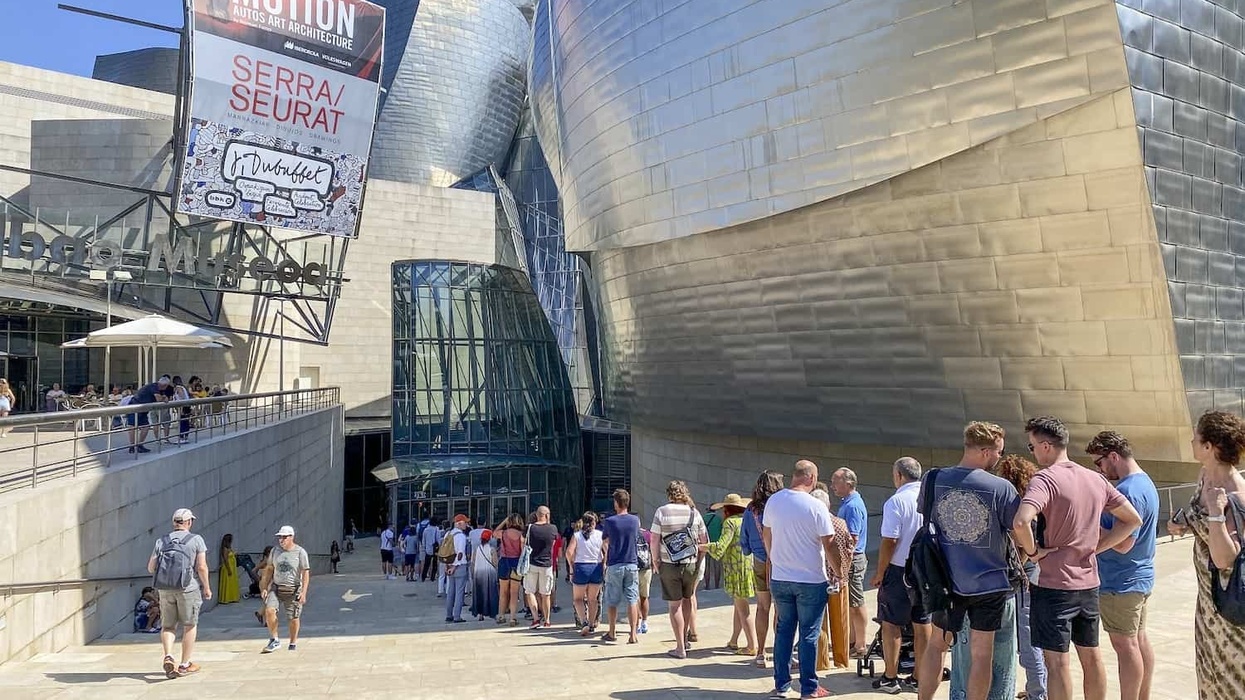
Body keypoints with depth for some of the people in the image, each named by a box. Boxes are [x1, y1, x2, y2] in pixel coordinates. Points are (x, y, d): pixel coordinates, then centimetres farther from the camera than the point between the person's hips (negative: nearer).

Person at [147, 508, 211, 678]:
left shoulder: (161, 541, 7)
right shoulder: (196, 540, -3)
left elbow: (151, 568, 4)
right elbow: (202, 567, -9)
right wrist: (207, 587, 1)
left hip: (165, 589, 3)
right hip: (189, 588, -3)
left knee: (167, 626, 13)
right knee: (190, 626, 10)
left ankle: (168, 657, -9)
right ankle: (185, 664, 14)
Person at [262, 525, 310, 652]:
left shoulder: (300, 552, -7)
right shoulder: (275, 551, 7)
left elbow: (306, 573, -8)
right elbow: (269, 569, 14)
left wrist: (303, 592, -15)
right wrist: (265, 587, 7)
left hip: (293, 590, -3)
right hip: (276, 587, 3)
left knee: (294, 618, 2)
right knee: (269, 610, -18)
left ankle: (293, 643, 22)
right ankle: (275, 640, -4)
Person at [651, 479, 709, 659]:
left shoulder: (661, 512, -6)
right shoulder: (694, 512, 2)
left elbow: (654, 538, -8)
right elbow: (704, 541, 5)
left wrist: (655, 560, 2)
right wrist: (699, 558, 15)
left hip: (669, 564, -3)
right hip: (691, 564, 3)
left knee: (675, 605, 2)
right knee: (687, 599, 22)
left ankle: (680, 648, 2)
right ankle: (684, 638, 31)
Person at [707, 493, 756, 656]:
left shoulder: (730, 522, -11)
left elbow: (720, 546, -18)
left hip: (738, 570, -8)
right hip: (750, 567, 8)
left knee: (743, 609, -4)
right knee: (739, 606, 16)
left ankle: (752, 647, -3)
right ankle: (733, 641, 24)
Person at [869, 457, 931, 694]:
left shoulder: (896, 501, -15)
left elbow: (889, 542, -17)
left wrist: (879, 574, -7)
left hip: (900, 570, -5)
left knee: (891, 624, 5)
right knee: (922, 625, 12)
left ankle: (890, 678, 9)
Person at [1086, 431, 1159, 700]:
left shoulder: (1128, 490, -23)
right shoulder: (1145, 482, 9)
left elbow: (1123, 543, -25)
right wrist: (1098, 520, 5)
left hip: (1121, 582, -10)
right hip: (1140, 577, 10)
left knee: (1125, 645, -1)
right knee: (1139, 639, 16)